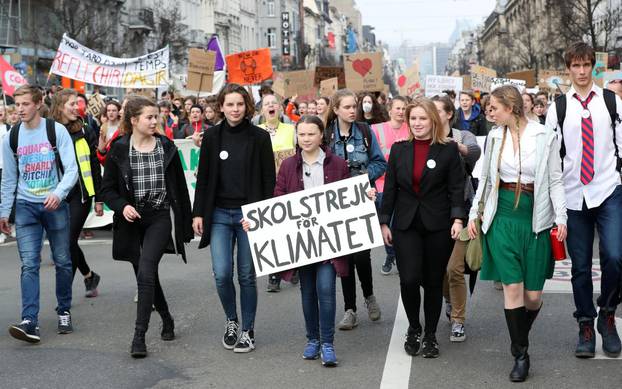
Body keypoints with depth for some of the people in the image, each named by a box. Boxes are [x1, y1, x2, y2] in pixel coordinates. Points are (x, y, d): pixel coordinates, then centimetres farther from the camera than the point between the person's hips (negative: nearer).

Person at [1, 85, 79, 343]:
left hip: (55, 205, -1)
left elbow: (71, 169, -8)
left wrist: (58, 193, -25)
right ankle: (29, 321, -15)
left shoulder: (56, 131, -4)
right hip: (26, 206, 1)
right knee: (29, 264, -8)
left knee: (62, 262, 6)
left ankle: (64, 312, 22)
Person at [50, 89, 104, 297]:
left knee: (69, 241, -7)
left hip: (81, 194, -2)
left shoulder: (85, 131, 2)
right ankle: (90, 276, 30)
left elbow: (95, 167, 4)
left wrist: (99, 199, 2)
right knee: (67, 242, 9)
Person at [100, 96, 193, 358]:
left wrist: (185, 225, 6)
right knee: (147, 275, 11)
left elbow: (180, 187, 6)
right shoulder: (119, 150, 0)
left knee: (145, 272, -17)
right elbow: (107, 189, 4)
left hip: (161, 217, -2)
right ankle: (167, 319, 35)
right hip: (133, 220, 2)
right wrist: (122, 206, -16)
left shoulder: (166, 147, 2)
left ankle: (139, 335, -14)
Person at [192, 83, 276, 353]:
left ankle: (248, 330, 16)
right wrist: (198, 213, 2)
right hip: (219, 214, 1)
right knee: (222, 273, -5)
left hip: (249, 213, -1)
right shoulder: (212, 136, 4)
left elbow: (269, 179, 0)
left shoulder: (260, 137, -1)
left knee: (246, 275, 3)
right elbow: (203, 177, 6)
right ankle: (231, 321, 20)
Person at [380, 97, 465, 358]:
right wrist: (384, 222, 5)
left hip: (438, 226, -1)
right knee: (409, 279, -10)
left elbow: (456, 188, -2)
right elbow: (389, 188, 9)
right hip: (406, 224, 1)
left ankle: (430, 335, 21)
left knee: (433, 281, 5)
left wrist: (457, 218, -14)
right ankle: (413, 329, 15)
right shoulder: (399, 150, 7)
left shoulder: (448, 150, 0)